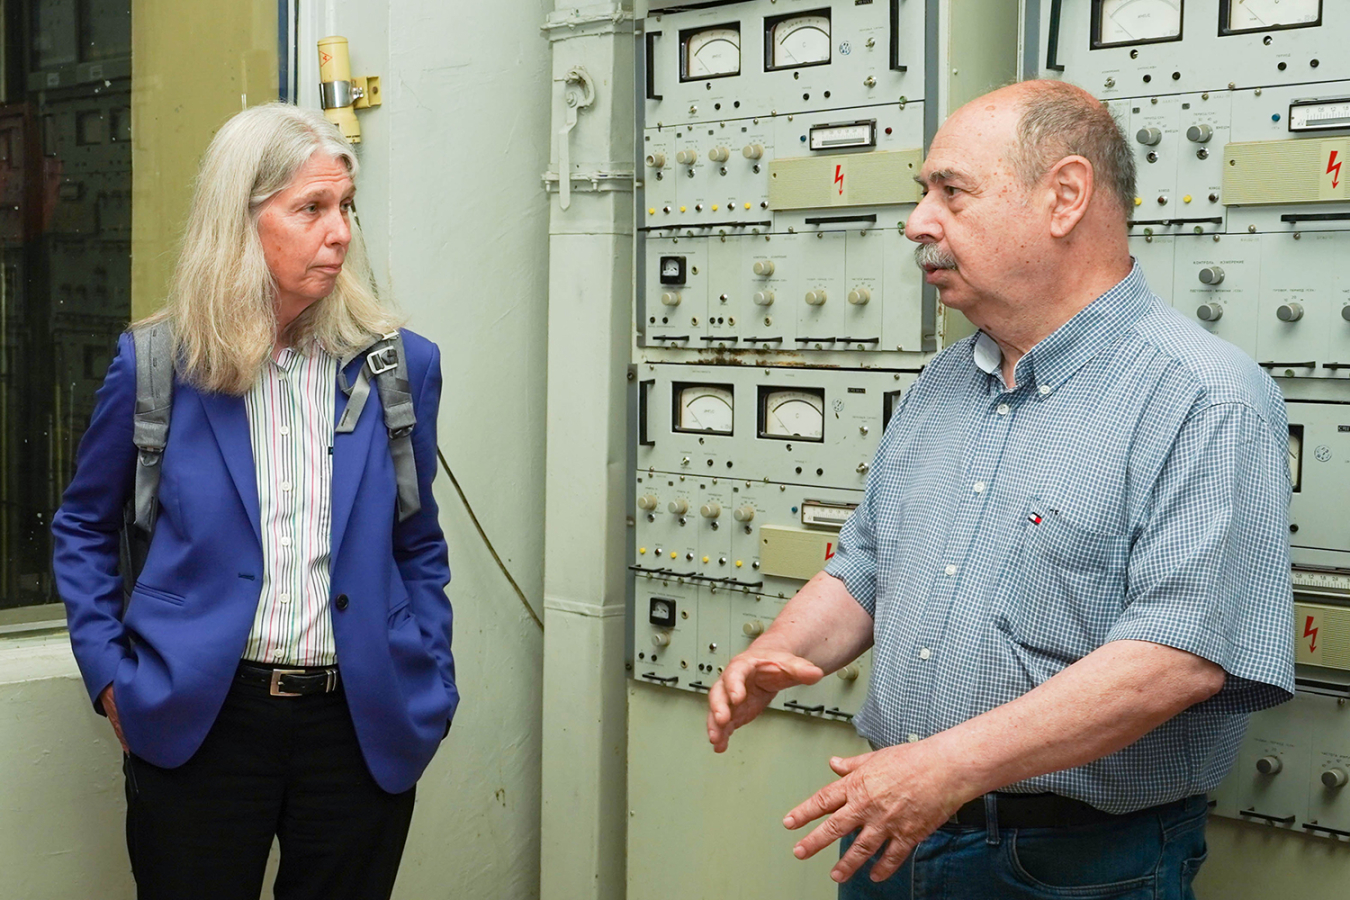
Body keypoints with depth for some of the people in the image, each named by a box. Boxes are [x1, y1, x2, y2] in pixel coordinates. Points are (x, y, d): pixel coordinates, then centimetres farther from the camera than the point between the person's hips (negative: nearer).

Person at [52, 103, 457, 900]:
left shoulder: (401, 365, 1)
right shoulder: (157, 364, -3)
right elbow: (84, 528, 10)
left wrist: (432, 695, 4)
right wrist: (109, 675, 1)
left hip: (363, 725, 1)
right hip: (199, 722, -1)